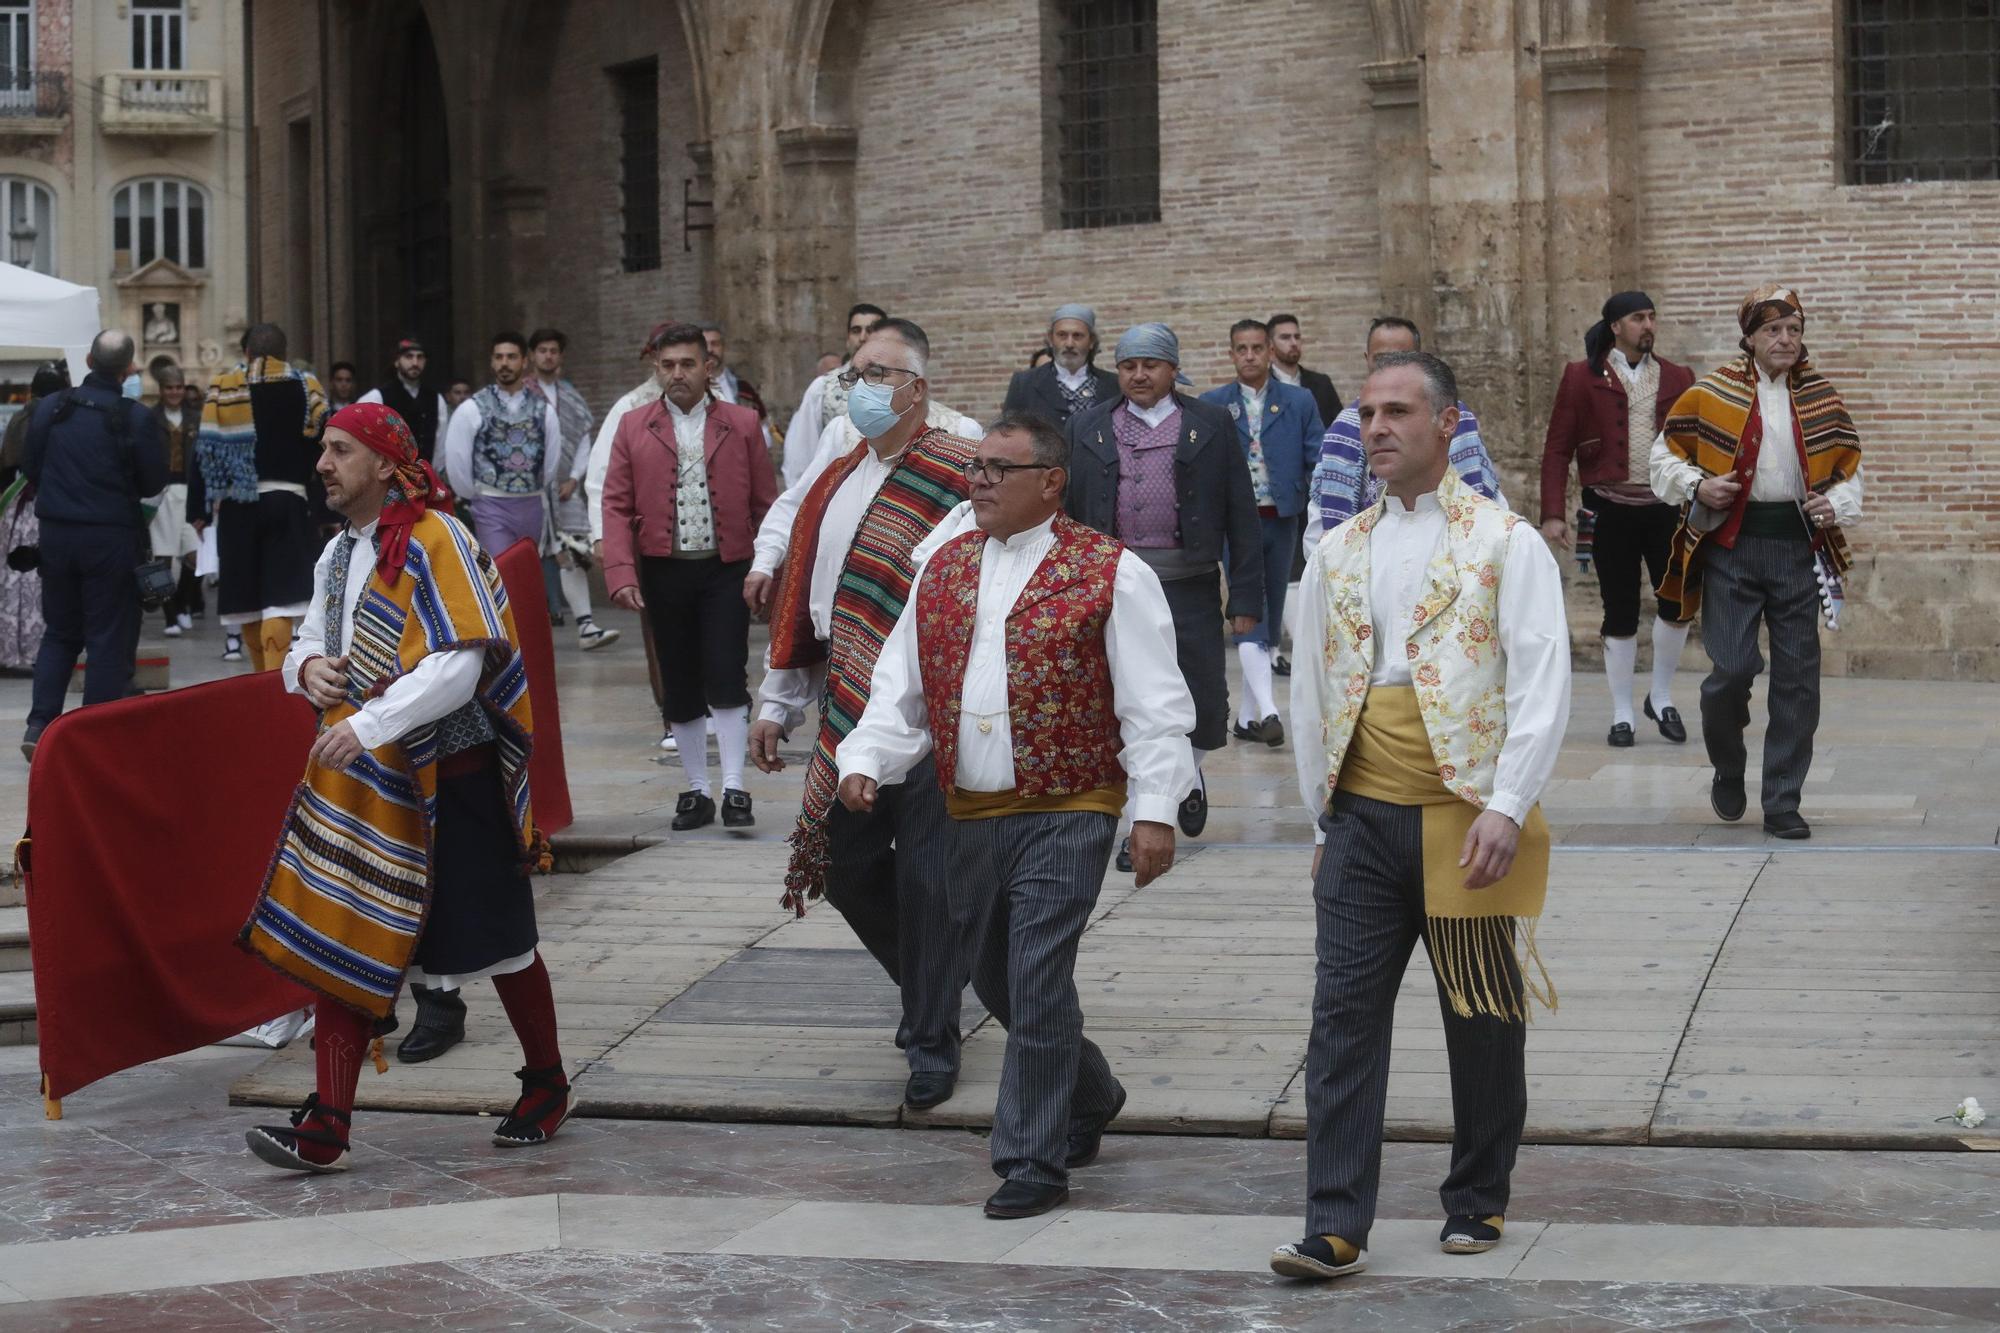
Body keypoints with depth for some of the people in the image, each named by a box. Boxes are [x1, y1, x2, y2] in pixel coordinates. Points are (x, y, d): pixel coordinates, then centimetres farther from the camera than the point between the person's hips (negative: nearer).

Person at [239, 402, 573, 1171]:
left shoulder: (432, 544, -15)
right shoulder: (338, 555, 11)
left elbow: (458, 665, -23)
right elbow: (312, 643, 20)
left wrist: (367, 724, -30)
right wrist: (307, 667, -5)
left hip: (448, 780, -7)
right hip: (360, 783, 7)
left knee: (496, 939, 6)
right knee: (340, 941, 1)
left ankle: (547, 1087, 25)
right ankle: (326, 1128, 1)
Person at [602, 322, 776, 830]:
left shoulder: (743, 425, 3)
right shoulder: (633, 428, 5)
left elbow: (764, 504, 4)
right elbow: (617, 506, 1)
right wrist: (621, 573, -10)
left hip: (726, 570, -2)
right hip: (664, 573, 2)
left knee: (727, 680, -10)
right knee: (680, 687, 8)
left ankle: (734, 790, -5)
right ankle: (697, 792, 18)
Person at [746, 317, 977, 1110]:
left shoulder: (961, 473, -9)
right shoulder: (833, 478, 14)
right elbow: (798, 601, 19)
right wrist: (777, 704, 17)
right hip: (847, 712, 7)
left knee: (927, 878, -2)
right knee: (847, 865, 11)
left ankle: (932, 1039, 11)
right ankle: (924, 992, 33)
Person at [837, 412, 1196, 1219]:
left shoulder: (1109, 573, -6)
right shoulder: (944, 568, 11)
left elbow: (1154, 704, -8)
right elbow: (900, 684, 11)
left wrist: (1154, 811, -14)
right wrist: (865, 760, -5)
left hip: (1066, 813, -6)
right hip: (969, 814, 6)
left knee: (1036, 985, -10)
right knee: (996, 980, 16)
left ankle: (1034, 1163, 2)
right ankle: (1089, 1099, 40)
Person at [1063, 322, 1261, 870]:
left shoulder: (1211, 425, 5)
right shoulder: (1085, 429, 9)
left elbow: (1242, 516, 2)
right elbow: (1064, 514, 7)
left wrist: (1246, 597, -5)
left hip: (1188, 587, -1)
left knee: (1202, 702, 3)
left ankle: (1187, 770, 35)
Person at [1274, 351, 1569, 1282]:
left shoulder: (1505, 543, -2)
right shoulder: (1339, 553, 11)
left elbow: (1542, 683, -8)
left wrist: (1507, 807, -17)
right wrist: (1322, 813, 13)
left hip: (1465, 821, -3)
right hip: (1362, 821, 4)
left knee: (1481, 1022, 7)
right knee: (1344, 1020, -2)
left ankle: (1477, 1203, 24)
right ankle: (1336, 1228, 0)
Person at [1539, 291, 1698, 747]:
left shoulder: (1677, 378, 9)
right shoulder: (1582, 377, 2)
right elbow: (1557, 449, 0)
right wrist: (1552, 514, -7)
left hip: (1665, 506, 2)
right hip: (1611, 509, -2)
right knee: (1620, 613, 3)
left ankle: (1661, 697, 18)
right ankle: (1622, 714, 15)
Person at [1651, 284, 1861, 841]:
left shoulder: (1821, 397, 8)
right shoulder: (1712, 392, 1)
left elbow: (1849, 467, 17)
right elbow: (1666, 454, 9)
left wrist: (1837, 504, -2)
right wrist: (1698, 486, -9)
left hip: (1799, 543, 2)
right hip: (1732, 544, -2)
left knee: (1797, 678, 1)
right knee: (1732, 669, -10)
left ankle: (1782, 804, 10)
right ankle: (1728, 772, 19)